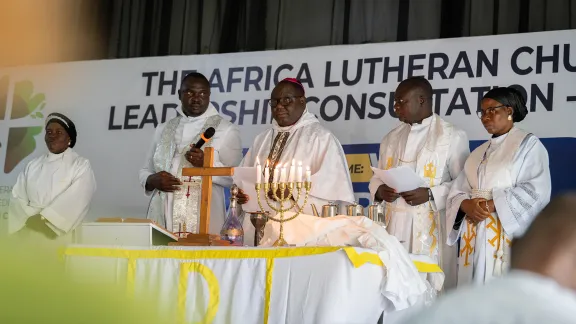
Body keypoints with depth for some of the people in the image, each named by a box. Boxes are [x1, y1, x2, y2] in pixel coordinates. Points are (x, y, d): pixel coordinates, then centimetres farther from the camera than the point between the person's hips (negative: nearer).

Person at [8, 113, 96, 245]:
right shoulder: (33, 165, 14)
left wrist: (45, 219, -18)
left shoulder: (81, 166, 3)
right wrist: (29, 220, -13)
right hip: (28, 235, 3)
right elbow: (18, 198, 5)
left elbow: (75, 201, -10)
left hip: (59, 237, -3)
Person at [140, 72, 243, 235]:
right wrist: (153, 180, -5)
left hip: (202, 220, -3)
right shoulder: (164, 129, 14)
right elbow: (145, 172, 17)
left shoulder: (226, 129, 2)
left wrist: (206, 163, -18)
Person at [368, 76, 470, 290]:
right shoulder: (391, 138, 17)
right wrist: (380, 190, -1)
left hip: (431, 229, -5)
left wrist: (430, 195, -18)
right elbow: (378, 177, 22)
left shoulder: (452, 137, -1)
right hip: (394, 226, 5)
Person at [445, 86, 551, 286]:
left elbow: (537, 192, -11)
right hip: (474, 236, 6)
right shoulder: (478, 153, 21)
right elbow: (457, 192, 13)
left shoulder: (528, 145, 2)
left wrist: (492, 205, -15)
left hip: (506, 235, -6)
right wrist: (467, 205, -10)